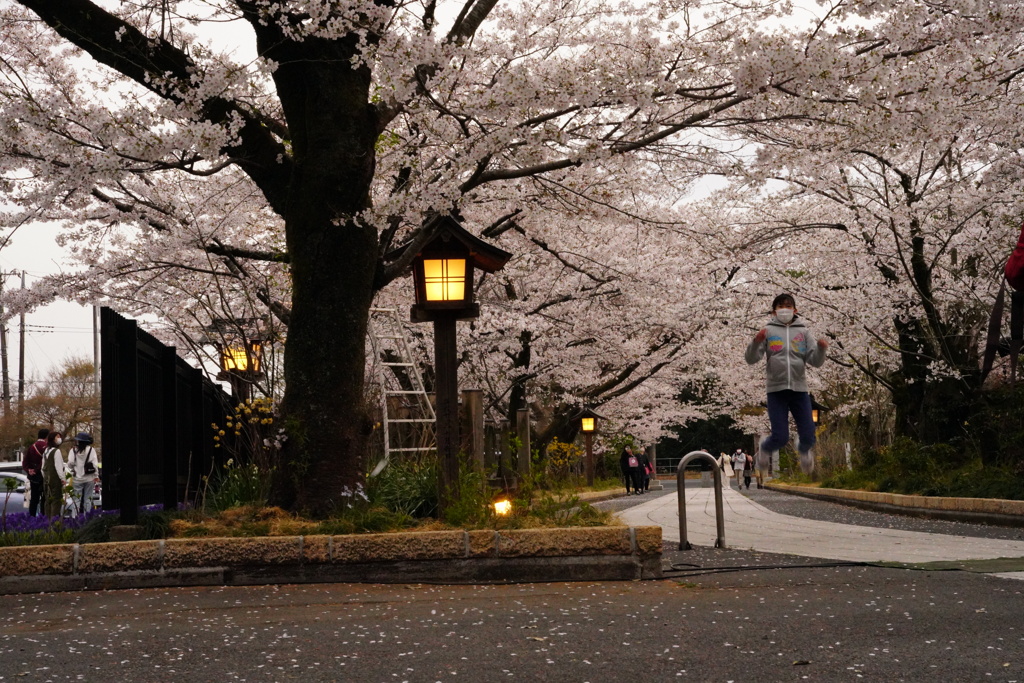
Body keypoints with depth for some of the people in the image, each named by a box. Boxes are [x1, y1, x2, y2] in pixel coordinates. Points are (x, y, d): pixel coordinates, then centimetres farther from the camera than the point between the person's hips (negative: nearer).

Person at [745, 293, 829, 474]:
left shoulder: (803, 332, 7)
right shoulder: (768, 331, 3)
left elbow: (816, 361, 3)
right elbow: (751, 359, -2)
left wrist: (821, 348, -18)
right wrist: (756, 342, -21)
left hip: (800, 389, 2)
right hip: (776, 390, -2)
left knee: (808, 436, 1)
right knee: (780, 437, -6)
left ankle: (804, 450, 37)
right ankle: (765, 450, 29)